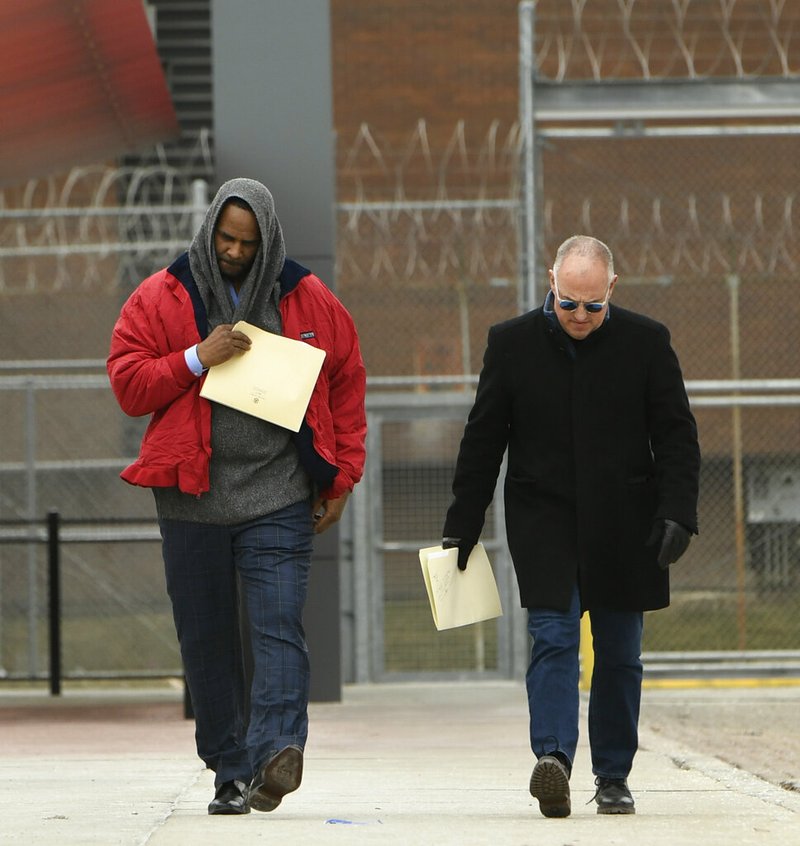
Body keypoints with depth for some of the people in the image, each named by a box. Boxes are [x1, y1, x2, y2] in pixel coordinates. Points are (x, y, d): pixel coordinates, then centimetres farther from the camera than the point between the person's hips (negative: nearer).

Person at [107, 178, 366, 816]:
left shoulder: (309, 301, 6)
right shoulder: (161, 299, 4)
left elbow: (346, 388, 12)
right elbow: (128, 386, 1)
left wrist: (342, 479, 7)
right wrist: (198, 358, -13)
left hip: (280, 500, -1)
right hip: (192, 500, 1)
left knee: (279, 627, -16)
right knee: (207, 642, 4)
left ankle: (277, 747, -28)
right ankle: (230, 773, 11)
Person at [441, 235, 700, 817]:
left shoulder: (647, 342, -1)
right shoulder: (512, 343, -1)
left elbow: (677, 436, 1)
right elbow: (482, 441, 5)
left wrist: (676, 513, -11)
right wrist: (462, 525, 3)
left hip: (623, 529, 1)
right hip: (544, 523, -1)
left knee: (620, 653, 6)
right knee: (553, 638, -16)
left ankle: (613, 775, 15)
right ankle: (553, 758, -28)